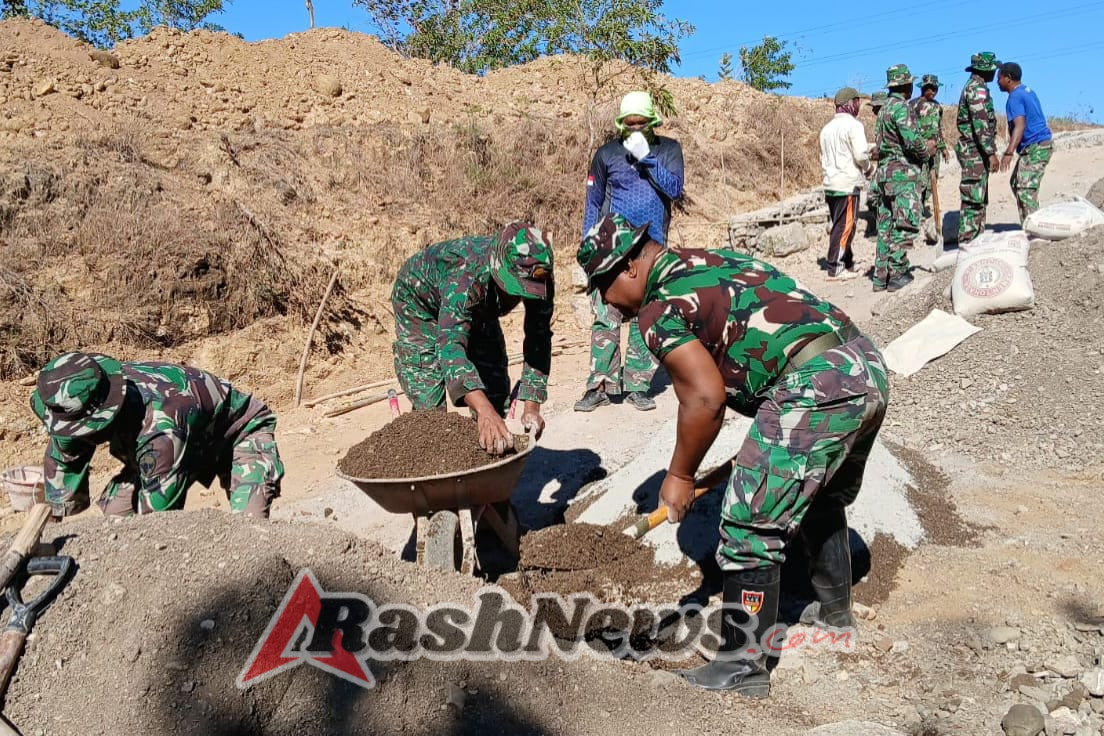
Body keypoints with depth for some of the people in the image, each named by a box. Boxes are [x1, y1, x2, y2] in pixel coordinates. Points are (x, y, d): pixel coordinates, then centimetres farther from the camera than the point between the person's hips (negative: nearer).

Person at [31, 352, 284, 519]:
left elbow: (157, 513, -36)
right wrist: (53, 522, 2)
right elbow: (60, 462, -2)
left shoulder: (160, 430, -46)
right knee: (115, 510, -7)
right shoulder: (79, 405, -22)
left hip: (240, 431, -8)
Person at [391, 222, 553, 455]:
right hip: (421, 303, -5)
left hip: (477, 309, 5)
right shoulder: (465, 275, -46)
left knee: (495, 393, 4)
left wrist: (531, 407, -37)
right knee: (428, 404, -15)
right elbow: (451, 344, -57)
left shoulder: (540, 278, -30)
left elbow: (538, 341, -25)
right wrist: (484, 412, -70)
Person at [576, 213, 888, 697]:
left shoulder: (658, 309, -6)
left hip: (817, 389, -10)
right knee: (822, 501, 29)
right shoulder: (713, 260, 21)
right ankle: (836, 611, 47)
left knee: (751, 526, 0)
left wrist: (680, 476, 0)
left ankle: (743, 665, 10)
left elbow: (704, 398, -15)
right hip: (870, 368, 10)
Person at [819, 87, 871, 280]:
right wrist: (867, 165, 4)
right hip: (848, 184, -8)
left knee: (840, 225, 14)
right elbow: (860, 155, -17)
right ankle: (835, 269, -3)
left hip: (830, 183, 8)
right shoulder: (853, 125, -9)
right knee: (844, 226, -4)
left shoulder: (827, 127, 16)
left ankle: (848, 265, 22)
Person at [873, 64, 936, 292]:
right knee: (904, 225, -7)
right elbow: (911, 139, -22)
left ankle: (881, 276, 10)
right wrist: (926, 150, -3)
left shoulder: (884, 108, 18)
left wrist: (922, 146, 17)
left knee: (886, 226, 9)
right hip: (903, 173, -9)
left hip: (885, 172, 9)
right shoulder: (901, 107, -11)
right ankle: (897, 274, -7)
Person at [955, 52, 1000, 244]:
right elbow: (981, 124, -22)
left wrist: (988, 152, 26)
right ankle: (966, 241, -8)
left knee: (979, 199, 14)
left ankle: (977, 239, 18)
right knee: (973, 199, -9)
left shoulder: (973, 87, 19)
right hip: (975, 151, -11)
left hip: (976, 151, 11)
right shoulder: (977, 88, -14)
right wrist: (991, 153, -23)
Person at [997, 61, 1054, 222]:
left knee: (1026, 190, -14)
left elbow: (1020, 126, -29)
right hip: (1041, 144, 11)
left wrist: (1008, 153, -38)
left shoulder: (1015, 98, -16)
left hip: (1035, 148, -11)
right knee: (1016, 184, 17)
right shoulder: (1028, 91, 16)